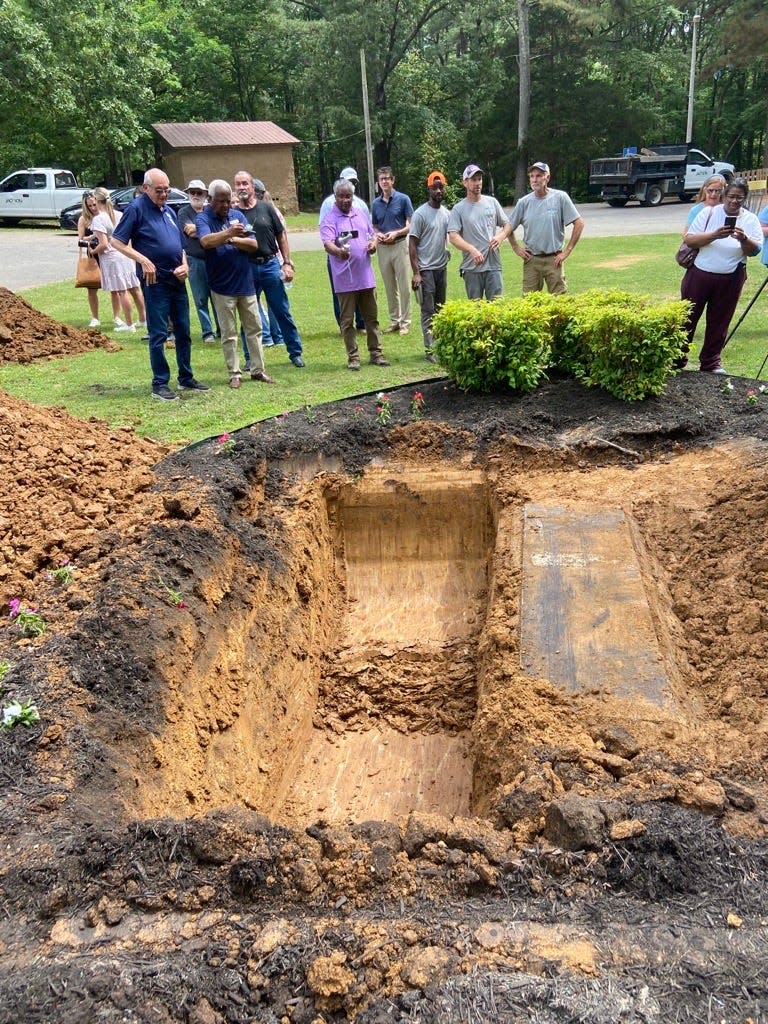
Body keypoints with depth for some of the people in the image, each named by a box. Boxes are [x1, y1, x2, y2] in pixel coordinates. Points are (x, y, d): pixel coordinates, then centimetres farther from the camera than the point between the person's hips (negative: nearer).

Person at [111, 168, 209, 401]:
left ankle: (186, 378, 22)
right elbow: (117, 241, -9)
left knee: (183, 331, 11)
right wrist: (144, 261, -18)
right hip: (155, 281, -7)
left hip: (177, 280, 7)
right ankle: (160, 384, 4)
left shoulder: (169, 211, 16)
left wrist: (185, 265, 3)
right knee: (159, 335, -3)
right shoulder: (137, 208, -5)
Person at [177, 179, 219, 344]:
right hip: (195, 261, -2)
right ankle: (207, 332, 6)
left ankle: (221, 330, 16)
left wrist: (198, 228, -9)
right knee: (201, 299, 0)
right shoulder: (184, 212, 4)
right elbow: (190, 232, -10)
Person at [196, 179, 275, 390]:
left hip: (246, 283, 4)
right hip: (222, 286, -4)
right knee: (229, 334, 2)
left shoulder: (238, 215, 7)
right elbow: (205, 241, -26)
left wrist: (231, 239, -14)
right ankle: (234, 374, 10)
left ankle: (258, 370, 18)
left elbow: (254, 245, 0)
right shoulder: (203, 218, -5)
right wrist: (228, 233, -42)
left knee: (254, 329, 9)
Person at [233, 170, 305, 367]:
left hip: (270, 264, 0)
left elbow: (281, 236, 8)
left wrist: (287, 263, 3)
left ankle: (295, 352, 12)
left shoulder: (266, 208, 6)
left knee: (283, 312, 2)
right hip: (246, 268, 0)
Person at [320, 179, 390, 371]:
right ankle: (353, 357, 9)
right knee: (347, 320, 1)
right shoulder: (330, 219, -6)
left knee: (372, 318, 11)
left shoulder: (361, 214, 13)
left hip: (366, 277, 5)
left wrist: (373, 243, -2)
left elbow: (372, 234, 22)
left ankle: (376, 353, 20)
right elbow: (327, 243, -21)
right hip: (345, 280, -5)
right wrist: (339, 251, -42)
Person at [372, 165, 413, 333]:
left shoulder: (403, 199, -2)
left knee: (403, 286, -3)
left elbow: (411, 224, -3)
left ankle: (405, 321, 4)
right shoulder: (376, 203, 9)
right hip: (382, 248, 4)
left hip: (399, 245, -4)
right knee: (390, 287, 9)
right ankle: (394, 320, 18)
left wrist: (396, 233, -17)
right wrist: (377, 234, -5)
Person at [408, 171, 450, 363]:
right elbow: (412, 244, -11)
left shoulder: (446, 213, 10)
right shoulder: (421, 214, -9)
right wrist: (416, 273, -17)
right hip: (426, 269, -7)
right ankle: (430, 350, -3)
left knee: (440, 309, 12)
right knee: (428, 311, -5)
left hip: (442, 267, 7)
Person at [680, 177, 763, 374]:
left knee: (719, 322, 8)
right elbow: (689, 240, -9)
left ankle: (711, 363, 19)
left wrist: (743, 239, -23)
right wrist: (714, 235, -23)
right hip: (700, 274, -1)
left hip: (730, 280, 1)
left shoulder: (750, 220, 4)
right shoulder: (708, 213, -1)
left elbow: (755, 250, -3)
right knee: (687, 317, 3)